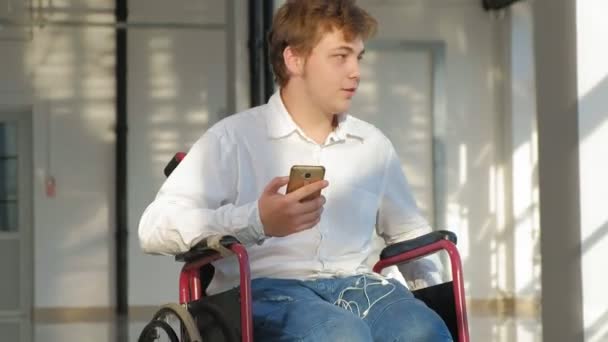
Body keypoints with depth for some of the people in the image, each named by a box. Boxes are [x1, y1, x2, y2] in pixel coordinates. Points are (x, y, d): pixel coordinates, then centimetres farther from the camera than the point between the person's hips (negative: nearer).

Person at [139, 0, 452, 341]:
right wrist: (256, 221, -22)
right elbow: (155, 228, -7)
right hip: (267, 289, -4)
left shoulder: (373, 144, 20)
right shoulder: (234, 137, 3)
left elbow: (411, 232, 34)